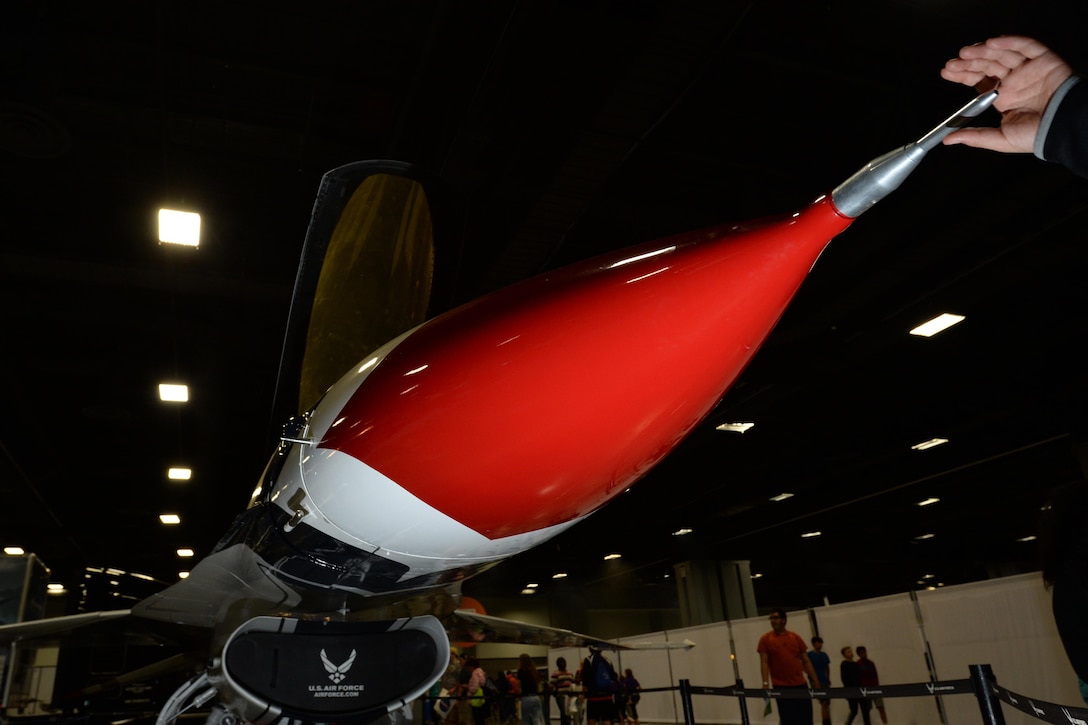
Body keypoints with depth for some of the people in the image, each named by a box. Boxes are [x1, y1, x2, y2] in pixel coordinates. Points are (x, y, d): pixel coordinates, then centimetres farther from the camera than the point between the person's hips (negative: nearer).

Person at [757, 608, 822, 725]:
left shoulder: (796, 637, 8)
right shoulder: (765, 639, 0)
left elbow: (806, 661, 12)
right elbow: (764, 662, -5)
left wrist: (815, 681, 7)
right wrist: (765, 683, -17)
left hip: (800, 685, 3)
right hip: (781, 687, -3)